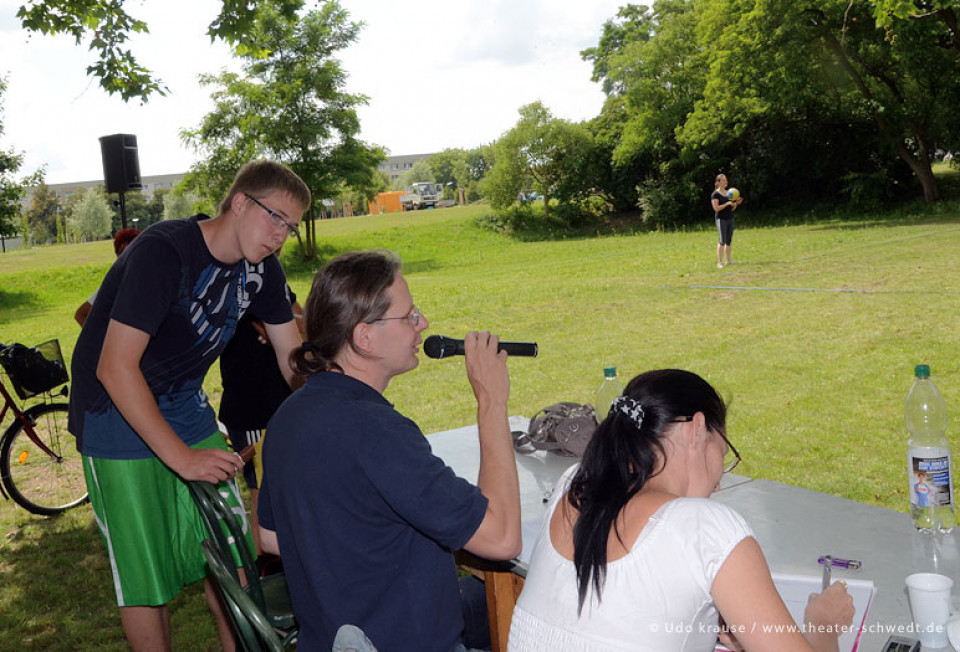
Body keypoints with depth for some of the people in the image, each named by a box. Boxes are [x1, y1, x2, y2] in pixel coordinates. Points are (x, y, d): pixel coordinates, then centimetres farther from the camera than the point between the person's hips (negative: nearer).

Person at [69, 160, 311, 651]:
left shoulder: (261, 269, -3)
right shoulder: (163, 252, -26)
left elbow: (294, 359, 5)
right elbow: (115, 368, -30)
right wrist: (181, 457, -32)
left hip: (185, 408, 7)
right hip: (117, 414, -6)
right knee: (145, 576, -2)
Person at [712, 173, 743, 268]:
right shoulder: (715, 194, -6)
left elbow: (732, 209, 16)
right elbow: (716, 208, -14)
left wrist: (737, 203, -2)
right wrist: (727, 203, -20)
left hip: (730, 219, 6)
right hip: (721, 219, -6)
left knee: (729, 241, 7)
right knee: (722, 241, -10)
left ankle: (729, 260, 12)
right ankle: (720, 262, -8)